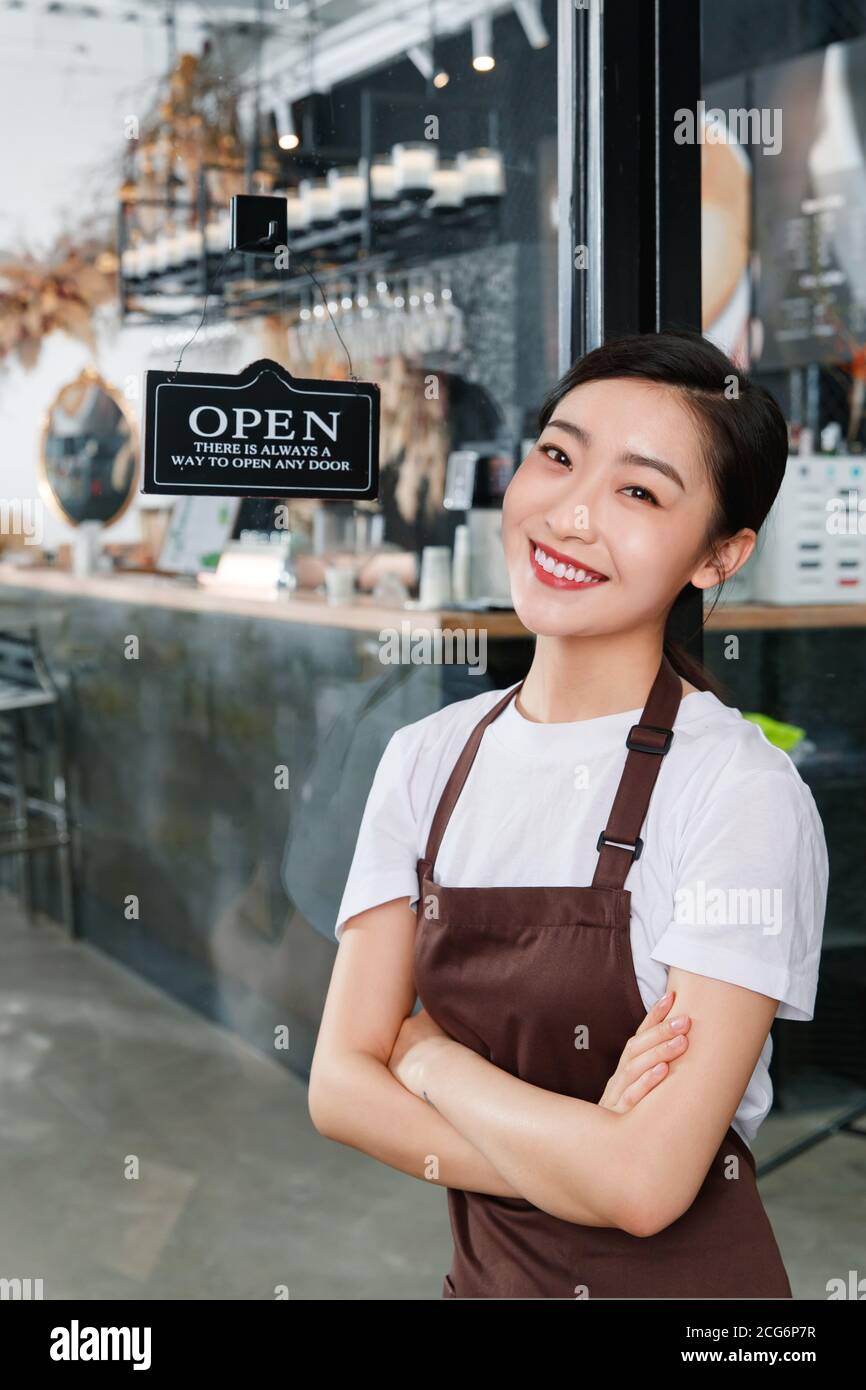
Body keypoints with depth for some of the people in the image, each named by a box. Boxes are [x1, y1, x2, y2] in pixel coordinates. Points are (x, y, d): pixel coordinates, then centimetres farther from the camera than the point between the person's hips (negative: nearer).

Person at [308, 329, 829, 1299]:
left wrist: (427, 1054, -11)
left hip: (681, 1277, -4)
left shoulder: (745, 793, -21)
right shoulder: (427, 759, -5)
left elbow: (644, 1185, -24)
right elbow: (340, 1084, -8)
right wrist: (582, 1150, -20)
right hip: (482, 1271, 4)